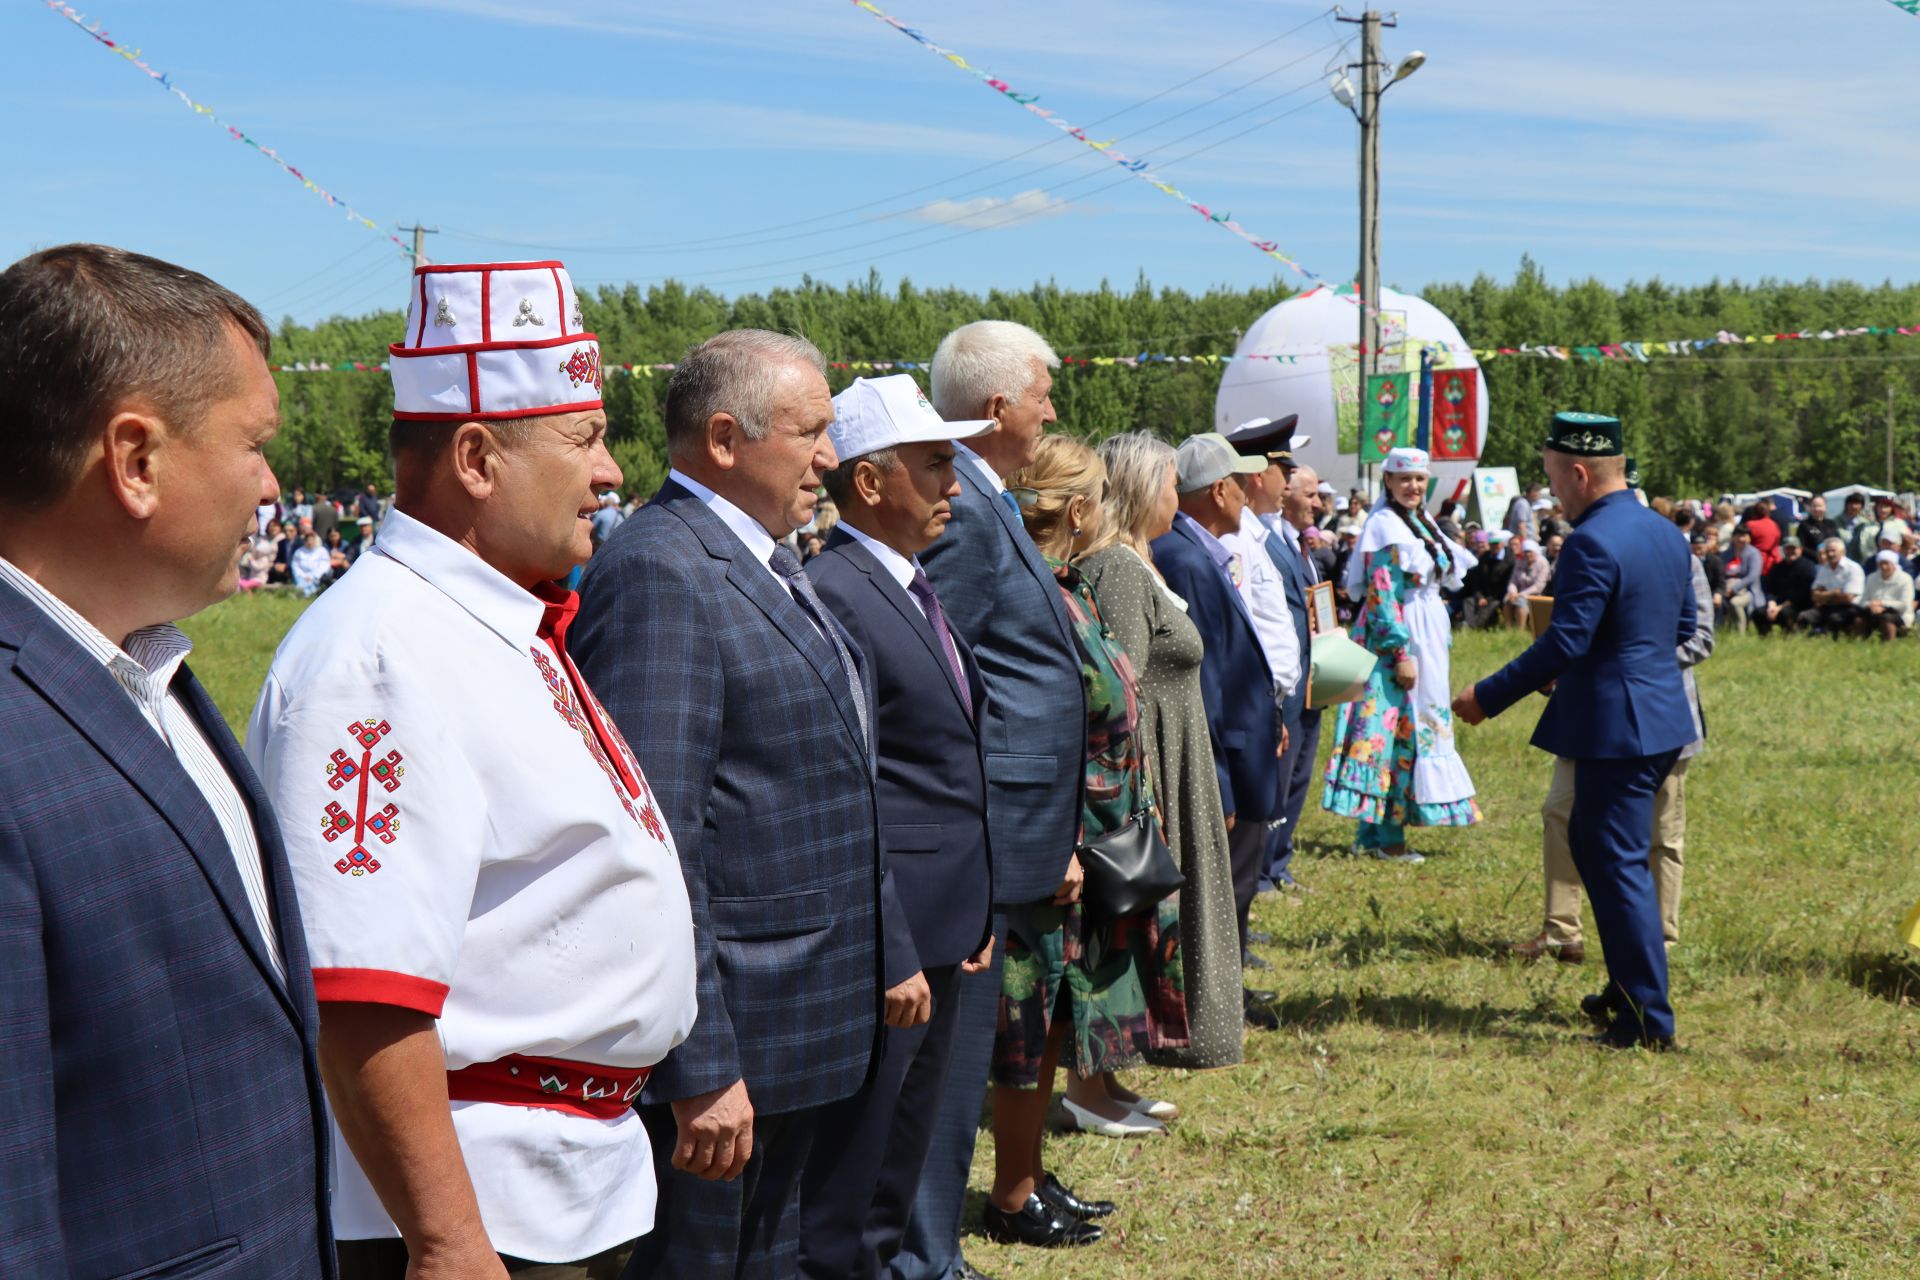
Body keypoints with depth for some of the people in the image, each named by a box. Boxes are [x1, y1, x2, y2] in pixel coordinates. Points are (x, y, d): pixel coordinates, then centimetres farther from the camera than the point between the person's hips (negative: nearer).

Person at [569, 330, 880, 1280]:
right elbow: (656, 838, -25)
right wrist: (701, 1069, -25)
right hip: (720, 1040, -10)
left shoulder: (763, 567, 13)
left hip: (799, 1023, 10)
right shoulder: (658, 572, -19)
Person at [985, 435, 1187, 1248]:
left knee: (1053, 1021, 16)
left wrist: (1123, 825, 20)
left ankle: (1030, 1175, 27)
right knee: (1038, 1022, 0)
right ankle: (1011, 1201, 11)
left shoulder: (1068, 591, 12)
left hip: (1092, 842, 10)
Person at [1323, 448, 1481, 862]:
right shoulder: (1385, 526, -13)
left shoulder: (1420, 524, 15)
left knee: (1416, 726, 10)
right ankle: (1385, 837, -3)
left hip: (1423, 640, 10)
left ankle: (1373, 833, 14)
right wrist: (1401, 652, -23)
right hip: (1393, 640, -10)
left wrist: (1440, 639, 18)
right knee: (1395, 728, -8)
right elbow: (1380, 595, -19)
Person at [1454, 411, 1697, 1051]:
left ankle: (1649, 1018, 3)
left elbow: (1564, 643, -23)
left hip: (1616, 726, -10)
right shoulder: (1666, 532, 9)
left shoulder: (1591, 543, -20)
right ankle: (1628, 985, 29)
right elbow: (1683, 625, 16)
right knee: (1589, 842, 22)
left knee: (1620, 865, -2)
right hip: (1662, 715, 10)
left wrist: (1487, 696, -15)